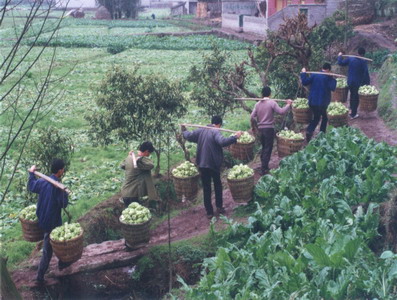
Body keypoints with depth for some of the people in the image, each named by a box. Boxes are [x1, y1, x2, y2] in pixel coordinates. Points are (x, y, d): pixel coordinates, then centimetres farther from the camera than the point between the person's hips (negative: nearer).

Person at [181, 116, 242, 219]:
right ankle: (219, 207, 22)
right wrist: (235, 137, -31)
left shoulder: (201, 130, 2)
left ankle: (209, 212, 14)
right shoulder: (215, 132, -15)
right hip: (213, 164, -4)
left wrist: (184, 131, 30)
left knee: (206, 188, 11)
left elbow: (188, 136, 11)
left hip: (202, 164, 4)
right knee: (217, 185, 19)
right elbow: (222, 141, -32)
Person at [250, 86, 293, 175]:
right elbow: (281, 111, -16)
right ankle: (264, 169, -2)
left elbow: (252, 117, 2)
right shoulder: (272, 103, -10)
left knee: (264, 147, 20)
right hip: (269, 128, -5)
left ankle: (263, 166, 25)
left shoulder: (258, 104, 4)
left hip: (260, 128, 5)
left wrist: (253, 127, 15)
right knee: (268, 149, 0)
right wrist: (288, 104, -2)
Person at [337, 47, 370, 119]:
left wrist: (340, 56, 17)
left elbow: (340, 63, -1)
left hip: (350, 82, 4)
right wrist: (367, 83, -9)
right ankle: (353, 115, 16)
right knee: (356, 98, 9)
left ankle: (351, 110, 35)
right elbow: (366, 73, -17)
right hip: (358, 83, -4)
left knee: (352, 95, 27)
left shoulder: (350, 59, -6)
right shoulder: (363, 62, -15)